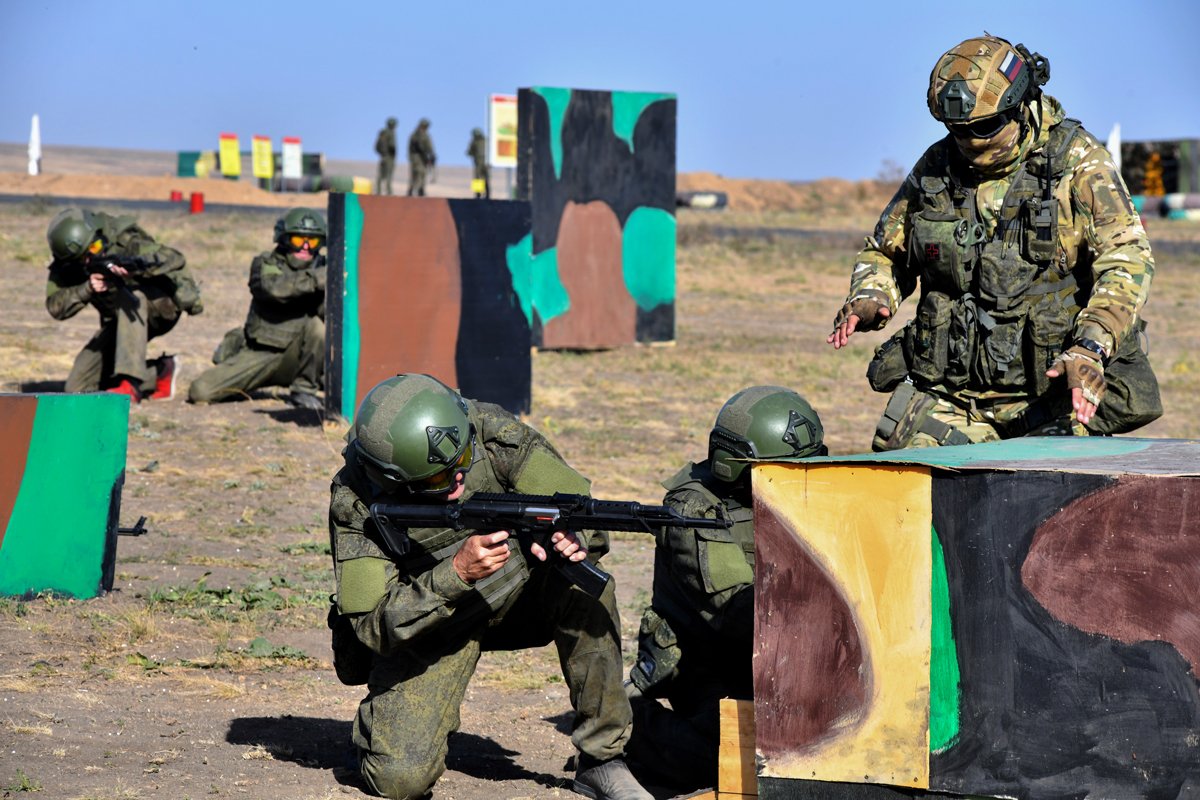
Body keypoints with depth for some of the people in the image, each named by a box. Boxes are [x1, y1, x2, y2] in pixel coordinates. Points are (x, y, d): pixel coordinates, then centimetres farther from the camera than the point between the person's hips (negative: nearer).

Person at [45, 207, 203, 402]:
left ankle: (130, 383, -40)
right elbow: (55, 306, -23)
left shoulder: (123, 240, -26)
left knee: (129, 295, -39)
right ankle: (157, 375, 6)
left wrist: (135, 266, -56)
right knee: (78, 388, -5)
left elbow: (175, 259, -38)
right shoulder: (65, 266, -13)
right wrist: (87, 289, -40)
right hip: (122, 320, 5)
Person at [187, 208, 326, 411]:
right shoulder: (265, 264, -3)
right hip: (257, 354, 0)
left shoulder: (321, 268, 2)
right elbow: (274, 288, -27)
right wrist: (314, 279, -38)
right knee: (200, 391, -15)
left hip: (294, 358, 0)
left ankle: (304, 389, -12)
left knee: (317, 325, -30)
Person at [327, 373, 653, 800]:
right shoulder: (357, 503, -26)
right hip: (425, 621, -2)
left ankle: (602, 759, -18)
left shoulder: (493, 433, -21)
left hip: (516, 593, 3)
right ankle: (385, 720, 18)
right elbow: (375, 628, -29)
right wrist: (456, 573, -43)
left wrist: (574, 537, -39)